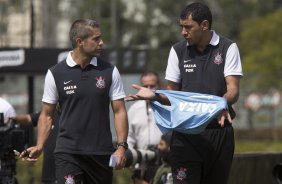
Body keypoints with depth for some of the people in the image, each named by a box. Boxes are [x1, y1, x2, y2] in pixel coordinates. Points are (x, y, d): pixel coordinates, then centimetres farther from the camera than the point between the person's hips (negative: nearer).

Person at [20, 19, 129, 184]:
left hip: (102, 153, 2)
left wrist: (122, 146, -9)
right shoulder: (55, 74, 1)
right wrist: (39, 146, -7)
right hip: (67, 152, -2)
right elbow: (47, 115, 7)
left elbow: (119, 111, 4)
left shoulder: (110, 71, 4)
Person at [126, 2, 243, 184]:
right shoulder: (178, 51, 7)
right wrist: (155, 95, -13)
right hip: (185, 133, 1)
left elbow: (233, 90, -9)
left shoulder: (228, 48, -1)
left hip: (219, 132, -1)